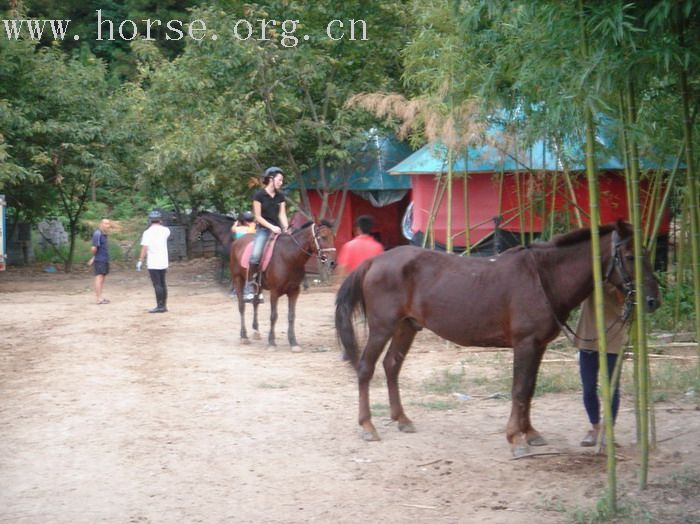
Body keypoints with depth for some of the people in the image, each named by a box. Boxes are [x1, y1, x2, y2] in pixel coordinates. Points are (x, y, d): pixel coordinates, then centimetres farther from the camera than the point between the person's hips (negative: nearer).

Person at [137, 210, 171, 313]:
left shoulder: (148, 232, -11)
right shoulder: (165, 230, 4)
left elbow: (144, 248, -17)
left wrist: (140, 261, -15)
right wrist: (160, 224, 25)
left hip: (153, 263, -6)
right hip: (163, 262, 6)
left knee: (157, 285, -5)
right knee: (162, 283, 14)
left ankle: (160, 306, -7)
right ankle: (164, 305, 18)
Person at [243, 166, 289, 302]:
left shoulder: (280, 196, 8)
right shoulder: (259, 195, -7)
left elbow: (282, 214, 7)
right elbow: (258, 216, -8)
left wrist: (286, 228, -9)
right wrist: (271, 227, -17)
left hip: (277, 229, 5)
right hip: (263, 229, -5)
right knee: (255, 256, -24)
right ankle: (249, 287, -17)